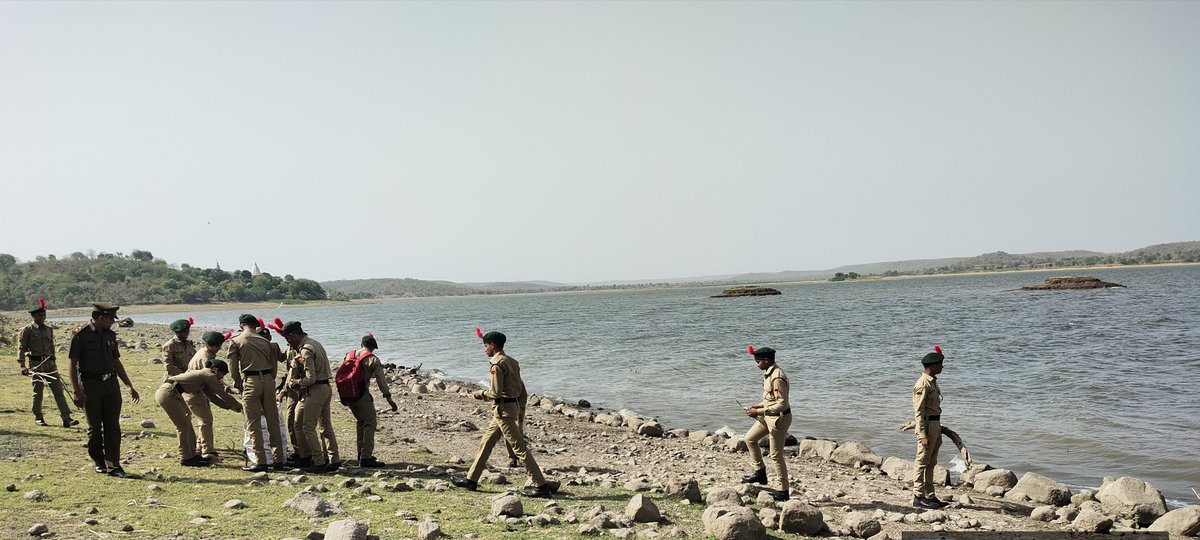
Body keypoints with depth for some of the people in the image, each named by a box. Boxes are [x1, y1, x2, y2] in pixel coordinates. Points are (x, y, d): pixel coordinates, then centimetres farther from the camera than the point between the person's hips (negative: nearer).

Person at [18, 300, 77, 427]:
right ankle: (38, 418, 23)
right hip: (36, 364, -4)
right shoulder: (27, 330, -3)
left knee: (58, 390, -4)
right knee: (37, 392, 5)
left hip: (50, 364, 4)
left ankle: (66, 418, -8)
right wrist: (22, 366, -16)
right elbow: (21, 348, -6)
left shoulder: (49, 329, 12)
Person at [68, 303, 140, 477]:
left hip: (111, 383, 5)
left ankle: (113, 465, 2)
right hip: (90, 385, -5)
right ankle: (99, 462, 20)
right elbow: (73, 364, -8)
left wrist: (130, 387, 15)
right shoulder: (81, 336, -6)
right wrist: (76, 391, -15)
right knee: (95, 427, 5)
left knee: (113, 426, 0)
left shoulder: (110, 335, 11)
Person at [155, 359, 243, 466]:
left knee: (186, 421, 16)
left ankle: (191, 454, 25)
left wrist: (230, 407, 19)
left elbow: (213, 397, 23)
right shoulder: (208, 375, -9)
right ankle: (185, 458, 4)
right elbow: (223, 395, -6)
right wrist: (239, 406, 5)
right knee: (182, 425, -4)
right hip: (167, 393, -10)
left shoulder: (203, 375, 19)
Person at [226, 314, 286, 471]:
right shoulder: (265, 341, 13)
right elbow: (273, 365, 11)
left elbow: (233, 368, -1)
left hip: (250, 381, -4)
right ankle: (278, 459, 14)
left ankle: (260, 462, 1)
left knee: (253, 424, 2)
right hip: (268, 380, 4)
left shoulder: (236, 342, 2)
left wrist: (239, 385, 12)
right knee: (273, 421, 10)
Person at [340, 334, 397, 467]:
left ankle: (361, 453, 28)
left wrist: (343, 395, 22)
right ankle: (366, 458, -7)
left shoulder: (349, 355, 10)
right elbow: (381, 380, -6)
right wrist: (389, 399, -1)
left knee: (360, 421, 23)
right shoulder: (373, 359, -5)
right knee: (370, 423, 0)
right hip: (362, 395, -6)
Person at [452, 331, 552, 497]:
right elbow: (522, 389, 14)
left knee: (519, 447, -8)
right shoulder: (512, 361, 12)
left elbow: (496, 393, -20)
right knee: (486, 442, 16)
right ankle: (471, 480, 24)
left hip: (503, 409, -10)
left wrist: (482, 393, -2)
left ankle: (540, 485, -6)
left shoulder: (497, 364, -16)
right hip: (513, 404, 10)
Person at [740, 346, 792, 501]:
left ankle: (784, 491, 11)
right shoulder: (769, 373, 5)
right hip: (769, 417, 10)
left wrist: (759, 411, -23)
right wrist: (758, 406, 4)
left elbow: (782, 404, -28)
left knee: (776, 455, -1)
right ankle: (760, 473, 25)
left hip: (779, 418, -10)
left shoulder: (777, 378, -26)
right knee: (750, 438, 16)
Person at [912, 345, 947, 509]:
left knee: (931, 464, 14)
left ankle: (929, 496, 21)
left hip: (936, 426, 10)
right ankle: (918, 497, -1)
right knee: (922, 462, -5)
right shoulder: (923, 384, -16)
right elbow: (918, 411, -19)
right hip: (926, 426, -10)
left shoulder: (933, 382, 15)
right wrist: (923, 435, -23)